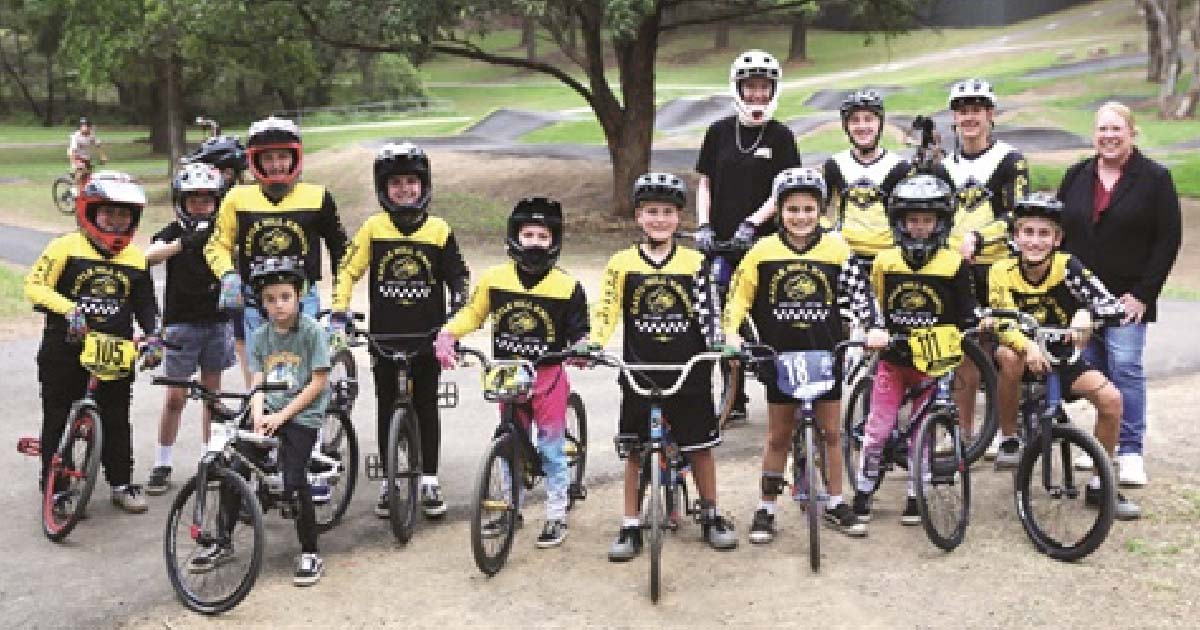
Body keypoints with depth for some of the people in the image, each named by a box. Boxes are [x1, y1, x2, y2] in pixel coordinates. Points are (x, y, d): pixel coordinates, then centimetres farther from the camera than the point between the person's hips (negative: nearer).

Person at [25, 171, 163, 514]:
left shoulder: (136, 259, 9)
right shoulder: (65, 247, -4)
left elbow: (146, 305, 14)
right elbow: (35, 286, -9)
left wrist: (153, 335, -2)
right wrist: (68, 309, -23)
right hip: (64, 353, -3)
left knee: (117, 421, 8)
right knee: (58, 421, 5)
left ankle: (121, 483, 20)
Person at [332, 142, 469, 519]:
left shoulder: (438, 230, 0)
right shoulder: (373, 228, -1)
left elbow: (457, 277, 5)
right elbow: (348, 270, 2)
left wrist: (456, 319, -8)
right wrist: (339, 314, -8)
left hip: (427, 336, 0)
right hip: (384, 336, 0)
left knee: (427, 408, 5)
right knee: (386, 408, 8)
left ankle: (429, 481, 16)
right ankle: (388, 482, 19)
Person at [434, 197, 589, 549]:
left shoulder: (567, 286, -7)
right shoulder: (495, 278, -2)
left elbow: (578, 332, 0)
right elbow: (473, 313, 9)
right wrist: (447, 335, -6)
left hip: (548, 375, -3)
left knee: (551, 447, 2)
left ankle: (556, 516, 13)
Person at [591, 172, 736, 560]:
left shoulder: (695, 262, 2)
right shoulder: (622, 263, 1)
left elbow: (709, 311, 0)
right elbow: (607, 310, -1)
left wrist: (719, 346, -15)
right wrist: (592, 344, -16)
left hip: (689, 372, 0)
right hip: (639, 373, 0)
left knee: (699, 446, 10)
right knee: (635, 451, 6)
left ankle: (711, 516, 27)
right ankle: (630, 527, 16)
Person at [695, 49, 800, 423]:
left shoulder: (781, 136, 1)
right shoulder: (720, 132, 8)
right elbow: (705, 183, 10)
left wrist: (751, 222, -17)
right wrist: (703, 226, -4)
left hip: (765, 240, -2)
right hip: (723, 241, 3)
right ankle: (734, 402, 15)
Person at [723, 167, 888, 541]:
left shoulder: (836, 248, -4)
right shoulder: (764, 251, -4)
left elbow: (859, 290, -4)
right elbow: (738, 297, 0)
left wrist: (875, 327, -18)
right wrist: (731, 334, -14)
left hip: (826, 355, 1)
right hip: (780, 356, 0)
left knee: (832, 432, 10)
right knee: (778, 436, 9)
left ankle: (836, 504, 25)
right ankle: (766, 510, 19)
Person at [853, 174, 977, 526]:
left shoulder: (954, 265, -5)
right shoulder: (885, 262, -1)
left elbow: (966, 318, 0)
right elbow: (872, 305, 10)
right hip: (893, 357, 1)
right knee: (877, 428, 0)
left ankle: (915, 498, 20)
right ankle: (862, 494, 13)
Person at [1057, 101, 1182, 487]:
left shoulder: (1155, 178, -2)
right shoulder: (1076, 177, 10)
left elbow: (1169, 239, -5)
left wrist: (1143, 293, -10)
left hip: (1128, 298, -4)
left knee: (1126, 368, -11)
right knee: (1093, 372, 6)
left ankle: (1131, 454, -7)